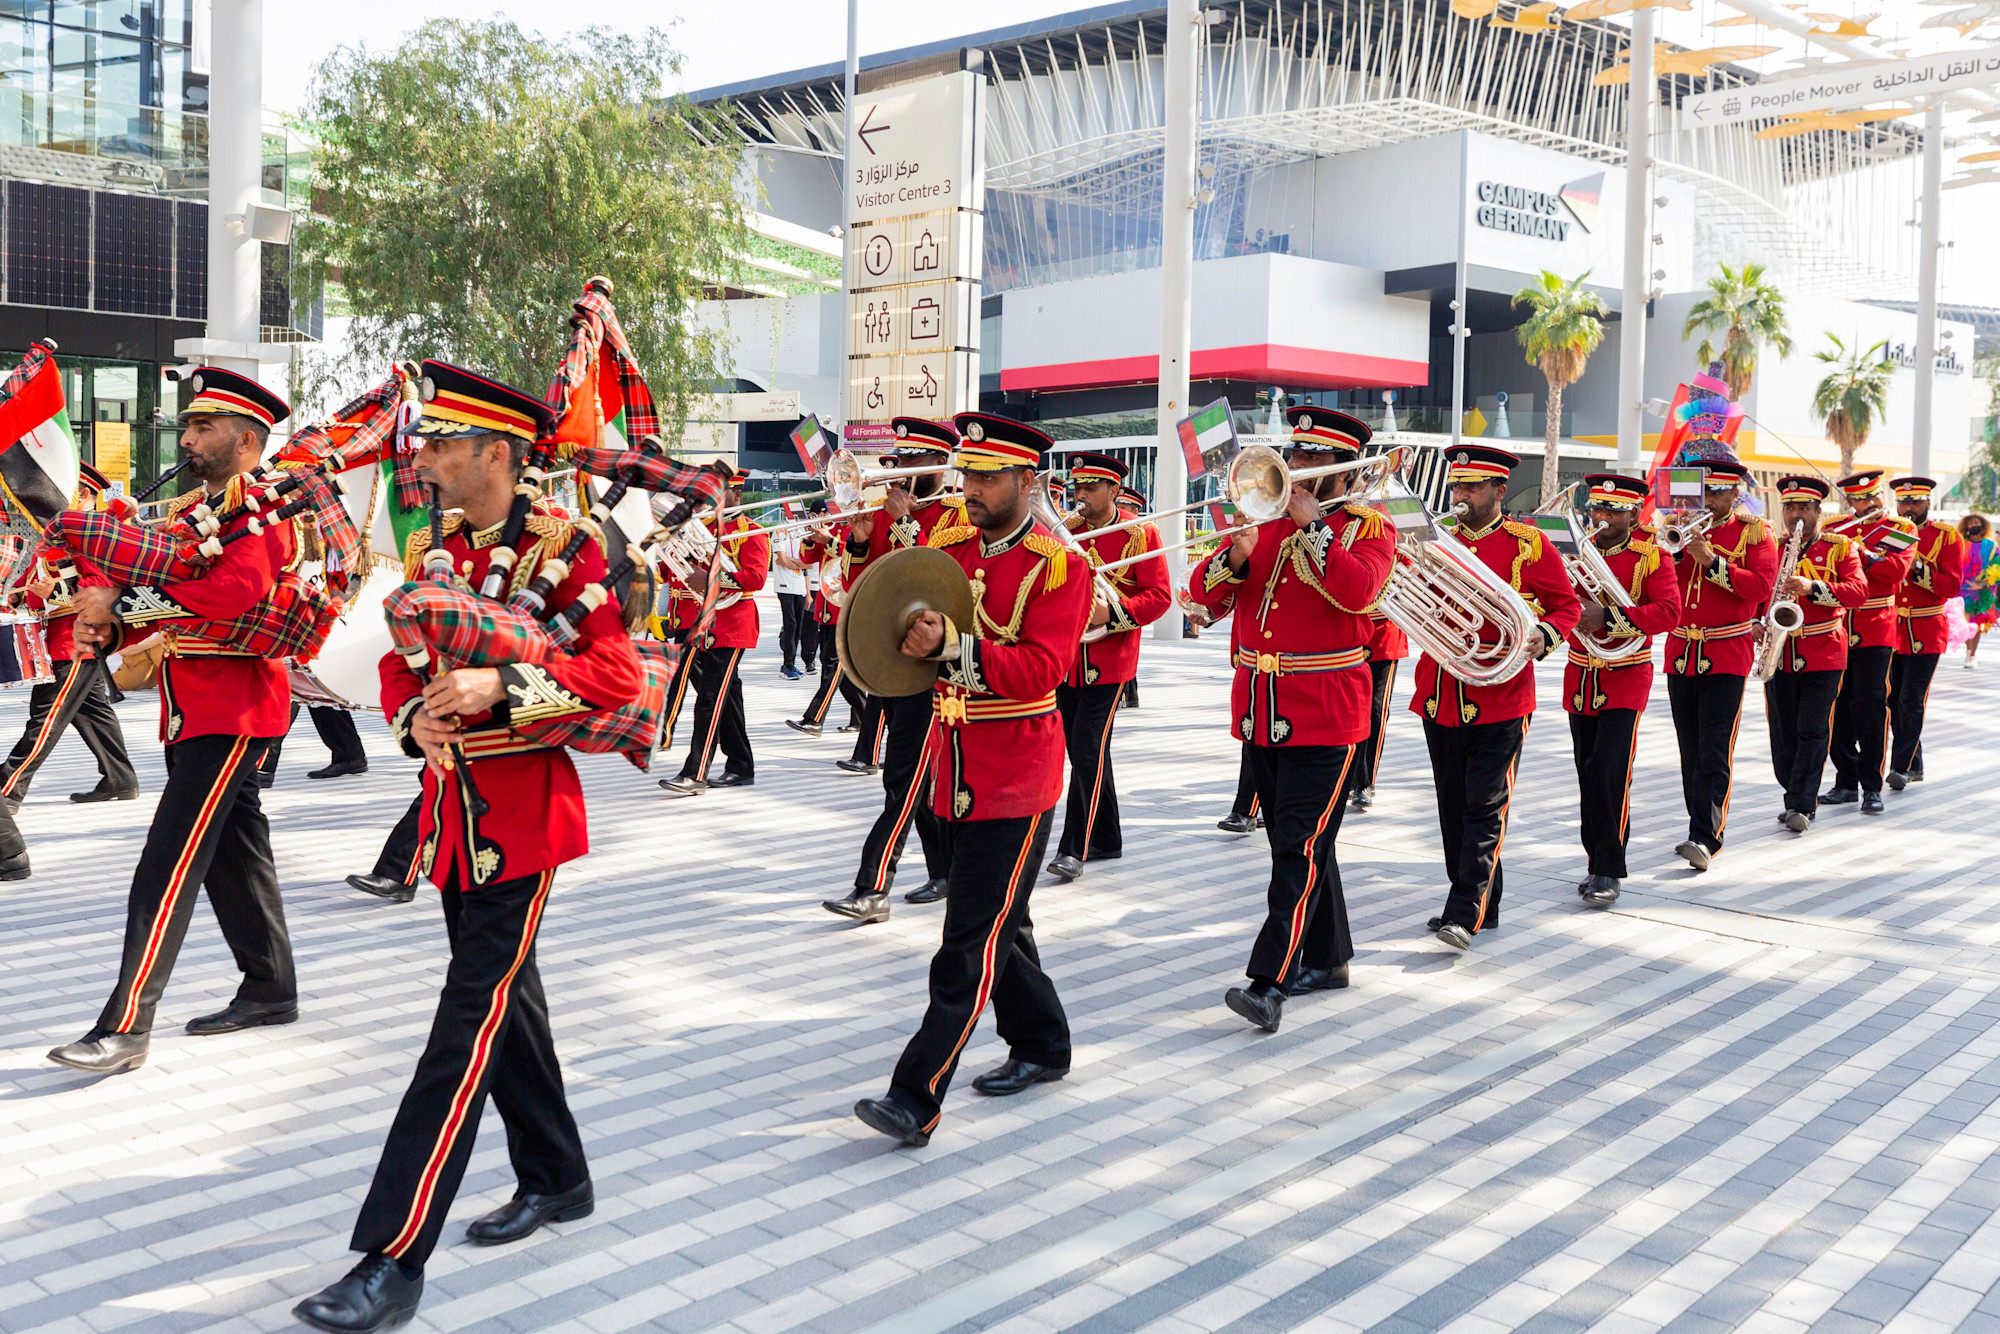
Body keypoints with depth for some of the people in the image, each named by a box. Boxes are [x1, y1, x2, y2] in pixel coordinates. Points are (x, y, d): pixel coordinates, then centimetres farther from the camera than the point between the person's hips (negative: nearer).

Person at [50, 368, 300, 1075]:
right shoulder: (193, 509, 18)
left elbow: (235, 591, -28)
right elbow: (166, 603, 18)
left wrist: (121, 602, -23)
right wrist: (107, 626, -3)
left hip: (232, 713, -9)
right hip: (193, 712, 9)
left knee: (169, 863, -12)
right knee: (235, 852, 16)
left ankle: (126, 1026, -13)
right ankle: (271, 990, 28)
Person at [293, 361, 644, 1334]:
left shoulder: (564, 548, -11)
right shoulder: (429, 551, 9)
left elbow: (618, 675, -17)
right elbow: (399, 664, 14)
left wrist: (500, 686, -28)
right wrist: (417, 721, -8)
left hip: (521, 814, -8)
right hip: (452, 807, 8)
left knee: (471, 1021, -8)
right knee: (507, 996, 18)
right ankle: (556, 1180, 37)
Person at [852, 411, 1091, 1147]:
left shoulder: (1058, 565, -11)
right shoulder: (946, 546, 8)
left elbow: (1038, 670, -21)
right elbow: (907, 630, 8)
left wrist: (953, 645, -34)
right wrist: (904, 634, -17)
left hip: (1013, 785, -7)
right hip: (954, 774, 7)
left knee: (972, 945, -7)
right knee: (1000, 924, 19)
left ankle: (916, 1100, -7)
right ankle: (1042, 1047, 37)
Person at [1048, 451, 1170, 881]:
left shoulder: (1141, 534, -4)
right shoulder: (1066, 530, 9)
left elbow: (1159, 597, -8)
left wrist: (1112, 613, -21)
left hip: (1109, 663, -5)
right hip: (1067, 661, 5)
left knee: (1088, 753, -12)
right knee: (1087, 754, 13)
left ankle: (1074, 849, -9)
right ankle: (1107, 841, 27)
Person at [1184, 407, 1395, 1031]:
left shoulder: (1368, 528, -1)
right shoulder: (1265, 518, 13)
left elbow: (1356, 590, -23)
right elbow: (1202, 591, 5)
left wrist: (1311, 524, -19)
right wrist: (1236, 554, -14)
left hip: (1324, 717, -6)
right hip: (1261, 712, 6)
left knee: (1299, 848, -12)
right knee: (1297, 842, 15)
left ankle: (1269, 983, -17)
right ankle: (1328, 958, 28)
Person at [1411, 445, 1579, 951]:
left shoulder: (1529, 544, -1)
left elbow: (1566, 605, 2)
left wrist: (1543, 636, -17)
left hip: (1499, 696, -5)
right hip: (1441, 695, 5)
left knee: (1485, 808, -7)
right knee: (1453, 806, 10)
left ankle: (1467, 913, -7)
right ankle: (1480, 904, 22)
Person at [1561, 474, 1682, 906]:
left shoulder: (1651, 557, -5)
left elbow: (1669, 611, -17)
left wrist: (1609, 617, -28)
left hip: (1625, 679, -4)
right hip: (1580, 676, 4)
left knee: (1609, 770, -13)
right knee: (1588, 773, 8)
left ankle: (1609, 871, -7)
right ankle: (1596, 861, 19)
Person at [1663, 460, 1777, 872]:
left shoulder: (1755, 533, 1)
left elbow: (1760, 586, -12)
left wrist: (1712, 560, -19)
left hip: (1726, 656, -5)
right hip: (1681, 653, 5)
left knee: (1715, 752, -11)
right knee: (1690, 750, 9)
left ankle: (1705, 839, -17)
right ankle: (1704, 830, 18)